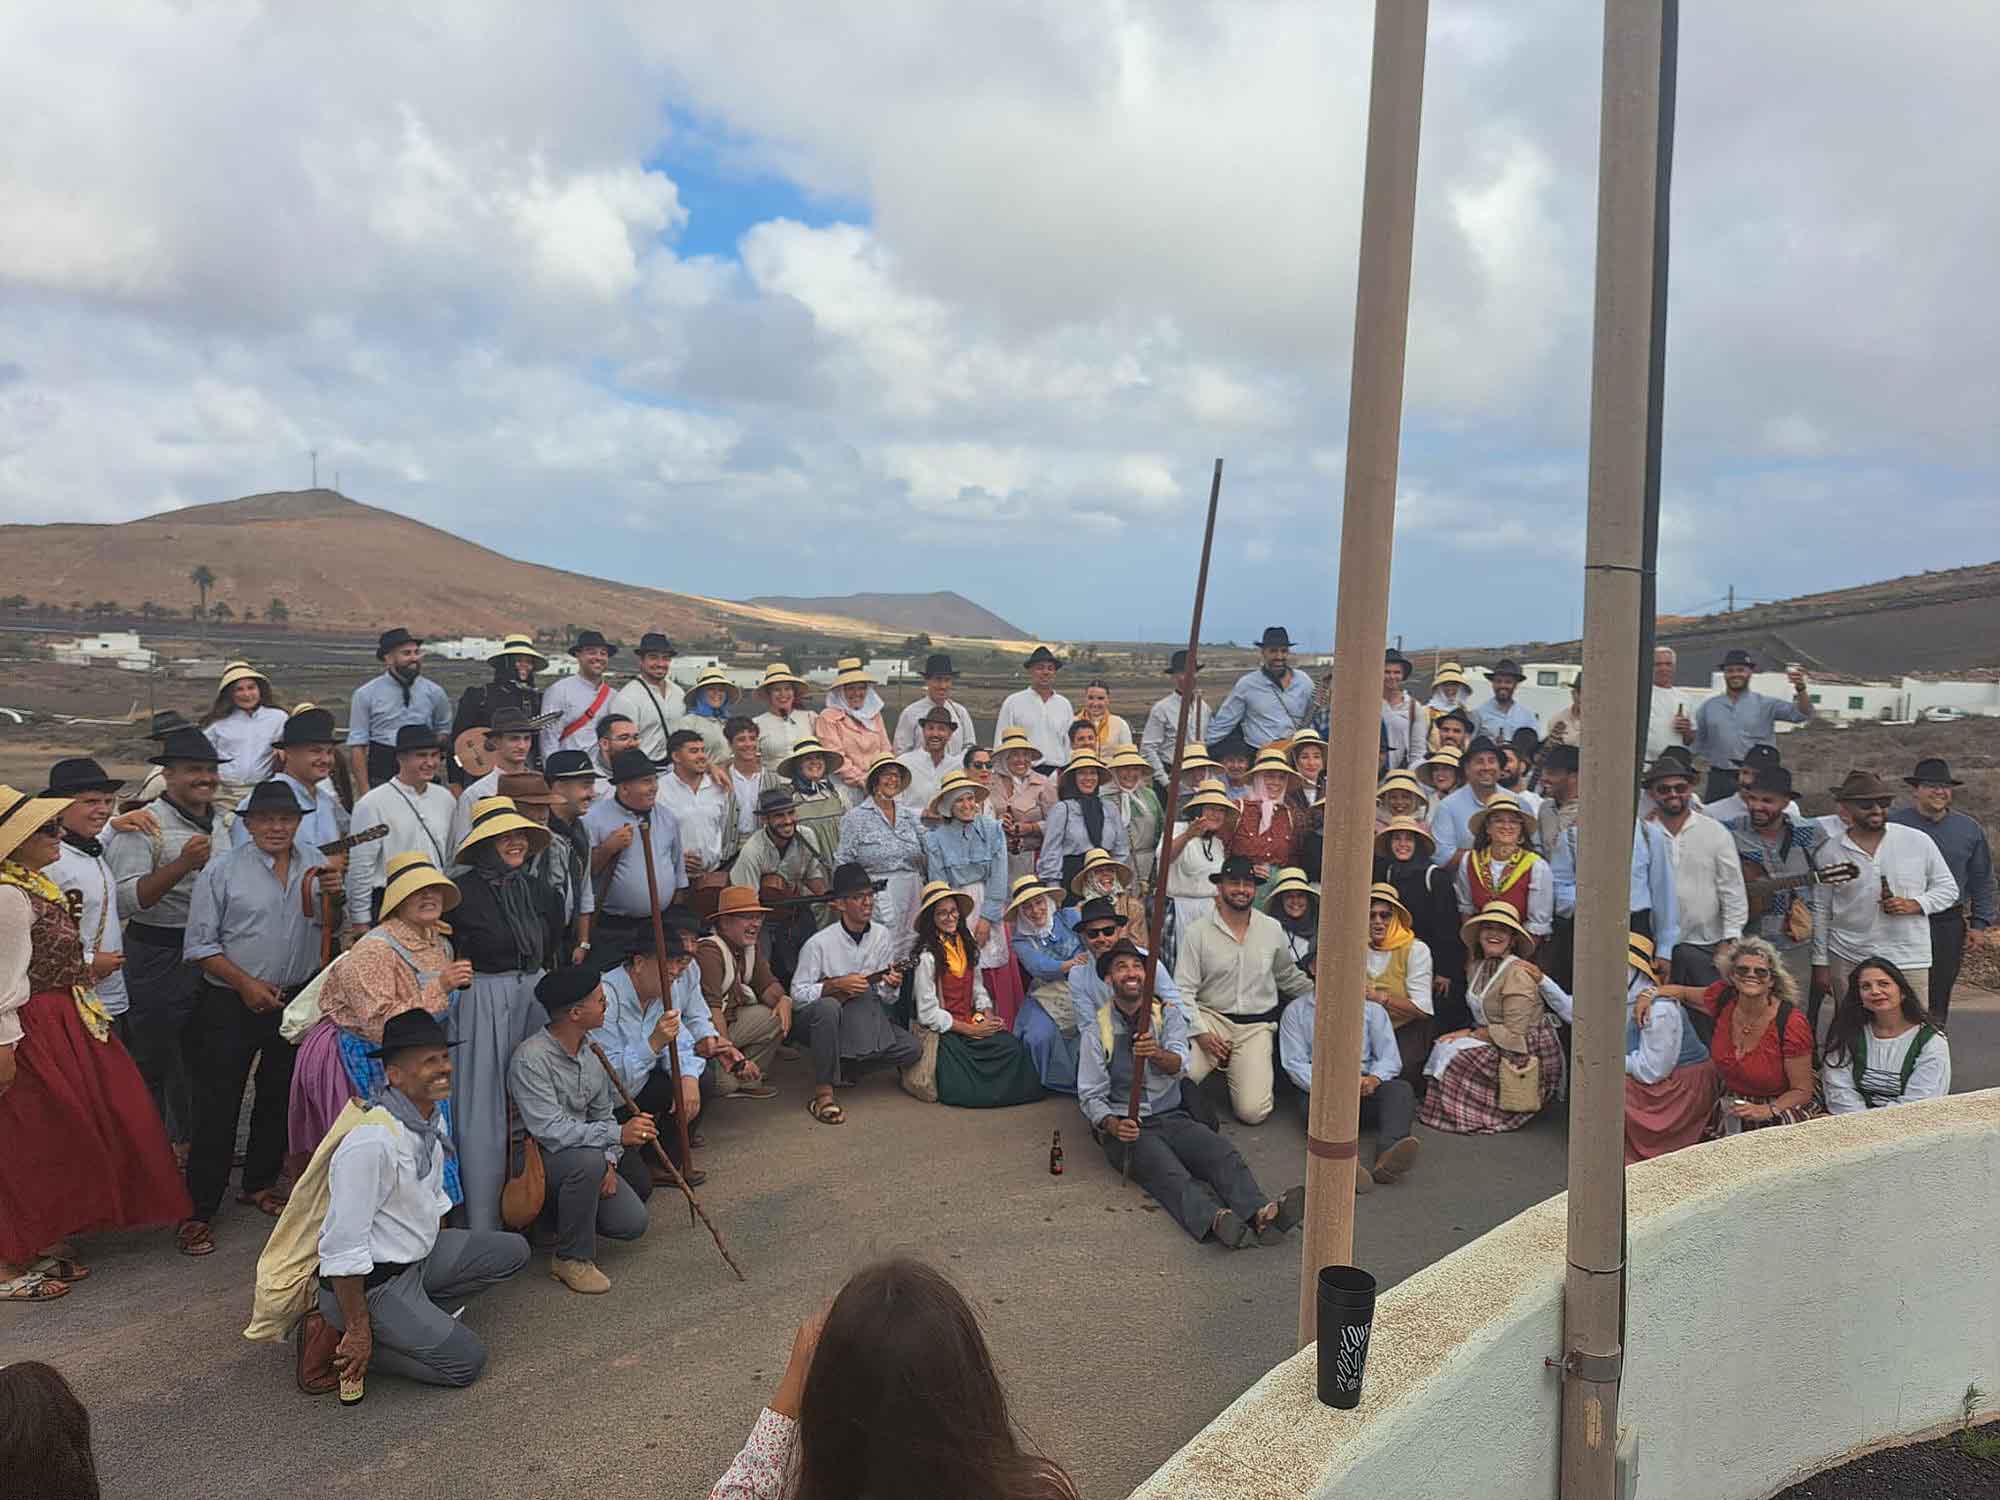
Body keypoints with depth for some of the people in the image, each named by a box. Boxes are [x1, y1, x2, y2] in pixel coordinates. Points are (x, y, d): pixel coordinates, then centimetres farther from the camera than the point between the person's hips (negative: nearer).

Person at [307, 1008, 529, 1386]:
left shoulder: (433, 1119, 0)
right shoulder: (372, 1143, -29)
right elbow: (343, 1248, -26)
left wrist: (443, 1265, 20)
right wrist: (358, 1330, -21)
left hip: (419, 1257, 9)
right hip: (371, 1281, -9)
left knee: (512, 1251, 8)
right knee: (465, 1361, -11)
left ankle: (419, 1315, 7)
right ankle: (336, 1335, -2)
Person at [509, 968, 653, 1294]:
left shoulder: (593, 1049, 2)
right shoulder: (531, 1058, -24)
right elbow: (549, 1131, -30)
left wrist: (610, 1161, -7)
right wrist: (618, 1133, -35)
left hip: (584, 1154, 7)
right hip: (535, 1157, -7)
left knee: (632, 1223, -9)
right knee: (588, 1160, -37)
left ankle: (558, 1212, 18)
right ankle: (572, 1258, -17)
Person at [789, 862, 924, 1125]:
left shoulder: (883, 936, 0)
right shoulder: (819, 943, -13)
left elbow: (887, 1000, 5)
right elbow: (797, 995, -14)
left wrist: (891, 987, -18)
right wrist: (836, 985, -24)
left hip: (865, 1017, 5)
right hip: (820, 1018, -5)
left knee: (913, 1049, -13)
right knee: (828, 1007, -40)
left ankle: (843, 1066, 9)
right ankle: (822, 1093, -28)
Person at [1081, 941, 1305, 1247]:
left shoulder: (1168, 1015, 11)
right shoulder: (1097, 1030, 5)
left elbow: (1178, 1063, -9)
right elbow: (1090, 1095, 1)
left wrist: (1157, 1054, -33)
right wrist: (1114, 1126, -19)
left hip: (1172, 1117, 3)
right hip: (1125, 1126, -3)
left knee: (1222, 1153, -27)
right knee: (1166, 1169, -33)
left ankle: (1261, 1213, -50)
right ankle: (1214, 1220, -58)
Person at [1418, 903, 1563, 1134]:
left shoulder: (1518, 973, -18)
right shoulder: (1476, 968, 9)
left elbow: (1513, 1033, -20)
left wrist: (1469, 1034, -13)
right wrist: (1470, 1034, -6)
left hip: (1526, 1055, -8)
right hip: (1493, 1043, 8)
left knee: (1454, 1057, -19)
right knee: (1444, 1046, -11)